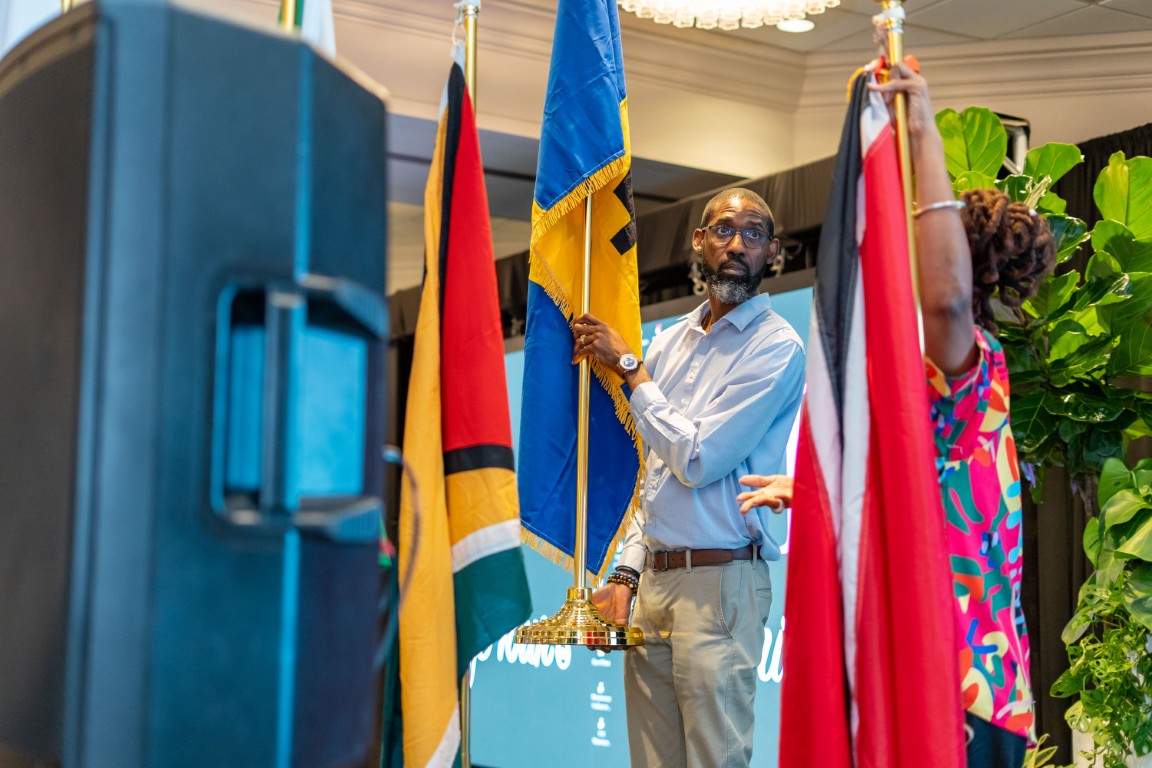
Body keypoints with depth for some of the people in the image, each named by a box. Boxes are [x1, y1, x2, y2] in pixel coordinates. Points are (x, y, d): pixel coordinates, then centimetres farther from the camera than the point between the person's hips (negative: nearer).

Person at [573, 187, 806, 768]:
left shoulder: (777, 346, -6)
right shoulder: (670, 341, 15)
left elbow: (697, 459, -14)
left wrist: (628, 367, -6)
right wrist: (626, 574, 8)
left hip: (718, 583, -6)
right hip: (653, 583, 6)